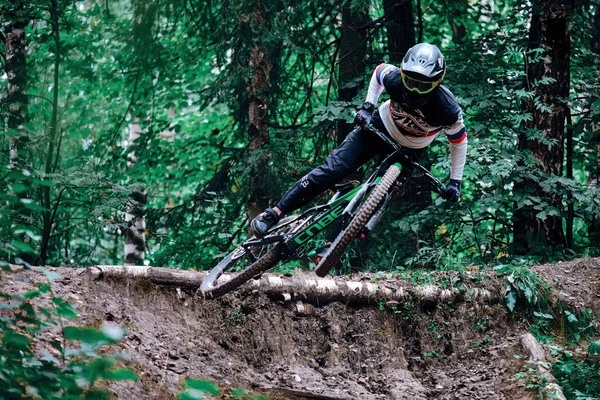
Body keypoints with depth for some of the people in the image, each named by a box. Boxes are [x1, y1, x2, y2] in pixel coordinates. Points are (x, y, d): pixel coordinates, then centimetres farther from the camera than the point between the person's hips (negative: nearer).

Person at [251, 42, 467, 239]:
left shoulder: (447, 110, -34)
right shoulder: (396, 79, -30)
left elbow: (459, 141, -13)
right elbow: (379, 70, -3)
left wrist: (455, 181, -10)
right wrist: (367, 107, -6)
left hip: (409, 150, 0)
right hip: (380, 127, 0)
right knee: (332, 170, -10)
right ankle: (274, 214, -9)